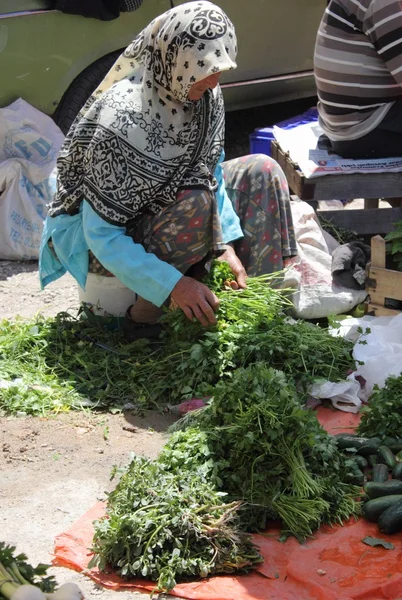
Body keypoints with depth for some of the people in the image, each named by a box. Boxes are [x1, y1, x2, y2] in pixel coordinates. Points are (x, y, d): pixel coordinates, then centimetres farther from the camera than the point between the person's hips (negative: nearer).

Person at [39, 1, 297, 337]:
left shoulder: (204, 94, -13)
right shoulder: (122, 123, -34)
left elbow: (212, 173, 1)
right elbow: (103, 237, -30)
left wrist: (225, 244, -12)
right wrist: (173, 284, -35)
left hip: (167, 209, 8)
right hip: (105, 239, -7)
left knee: (261, 172, -3)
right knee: (196, 204, -33)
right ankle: (145, 313, -16)